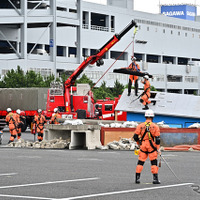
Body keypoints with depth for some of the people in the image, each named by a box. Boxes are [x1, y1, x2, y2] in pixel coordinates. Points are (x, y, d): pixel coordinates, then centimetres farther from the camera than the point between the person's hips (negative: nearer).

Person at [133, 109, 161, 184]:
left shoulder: (140, 126, 1)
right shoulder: (155, 126, -1)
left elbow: (135, 137, 2)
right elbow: (157, 139, -5)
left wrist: (139, 143, 20)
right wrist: (158, 149, 1)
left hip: (143, 146, 2)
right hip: (152, 146, -1)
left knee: (140, 162, 9)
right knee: (154, 162, 5)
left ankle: (137, 178, 8)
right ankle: (155, 179, 2)